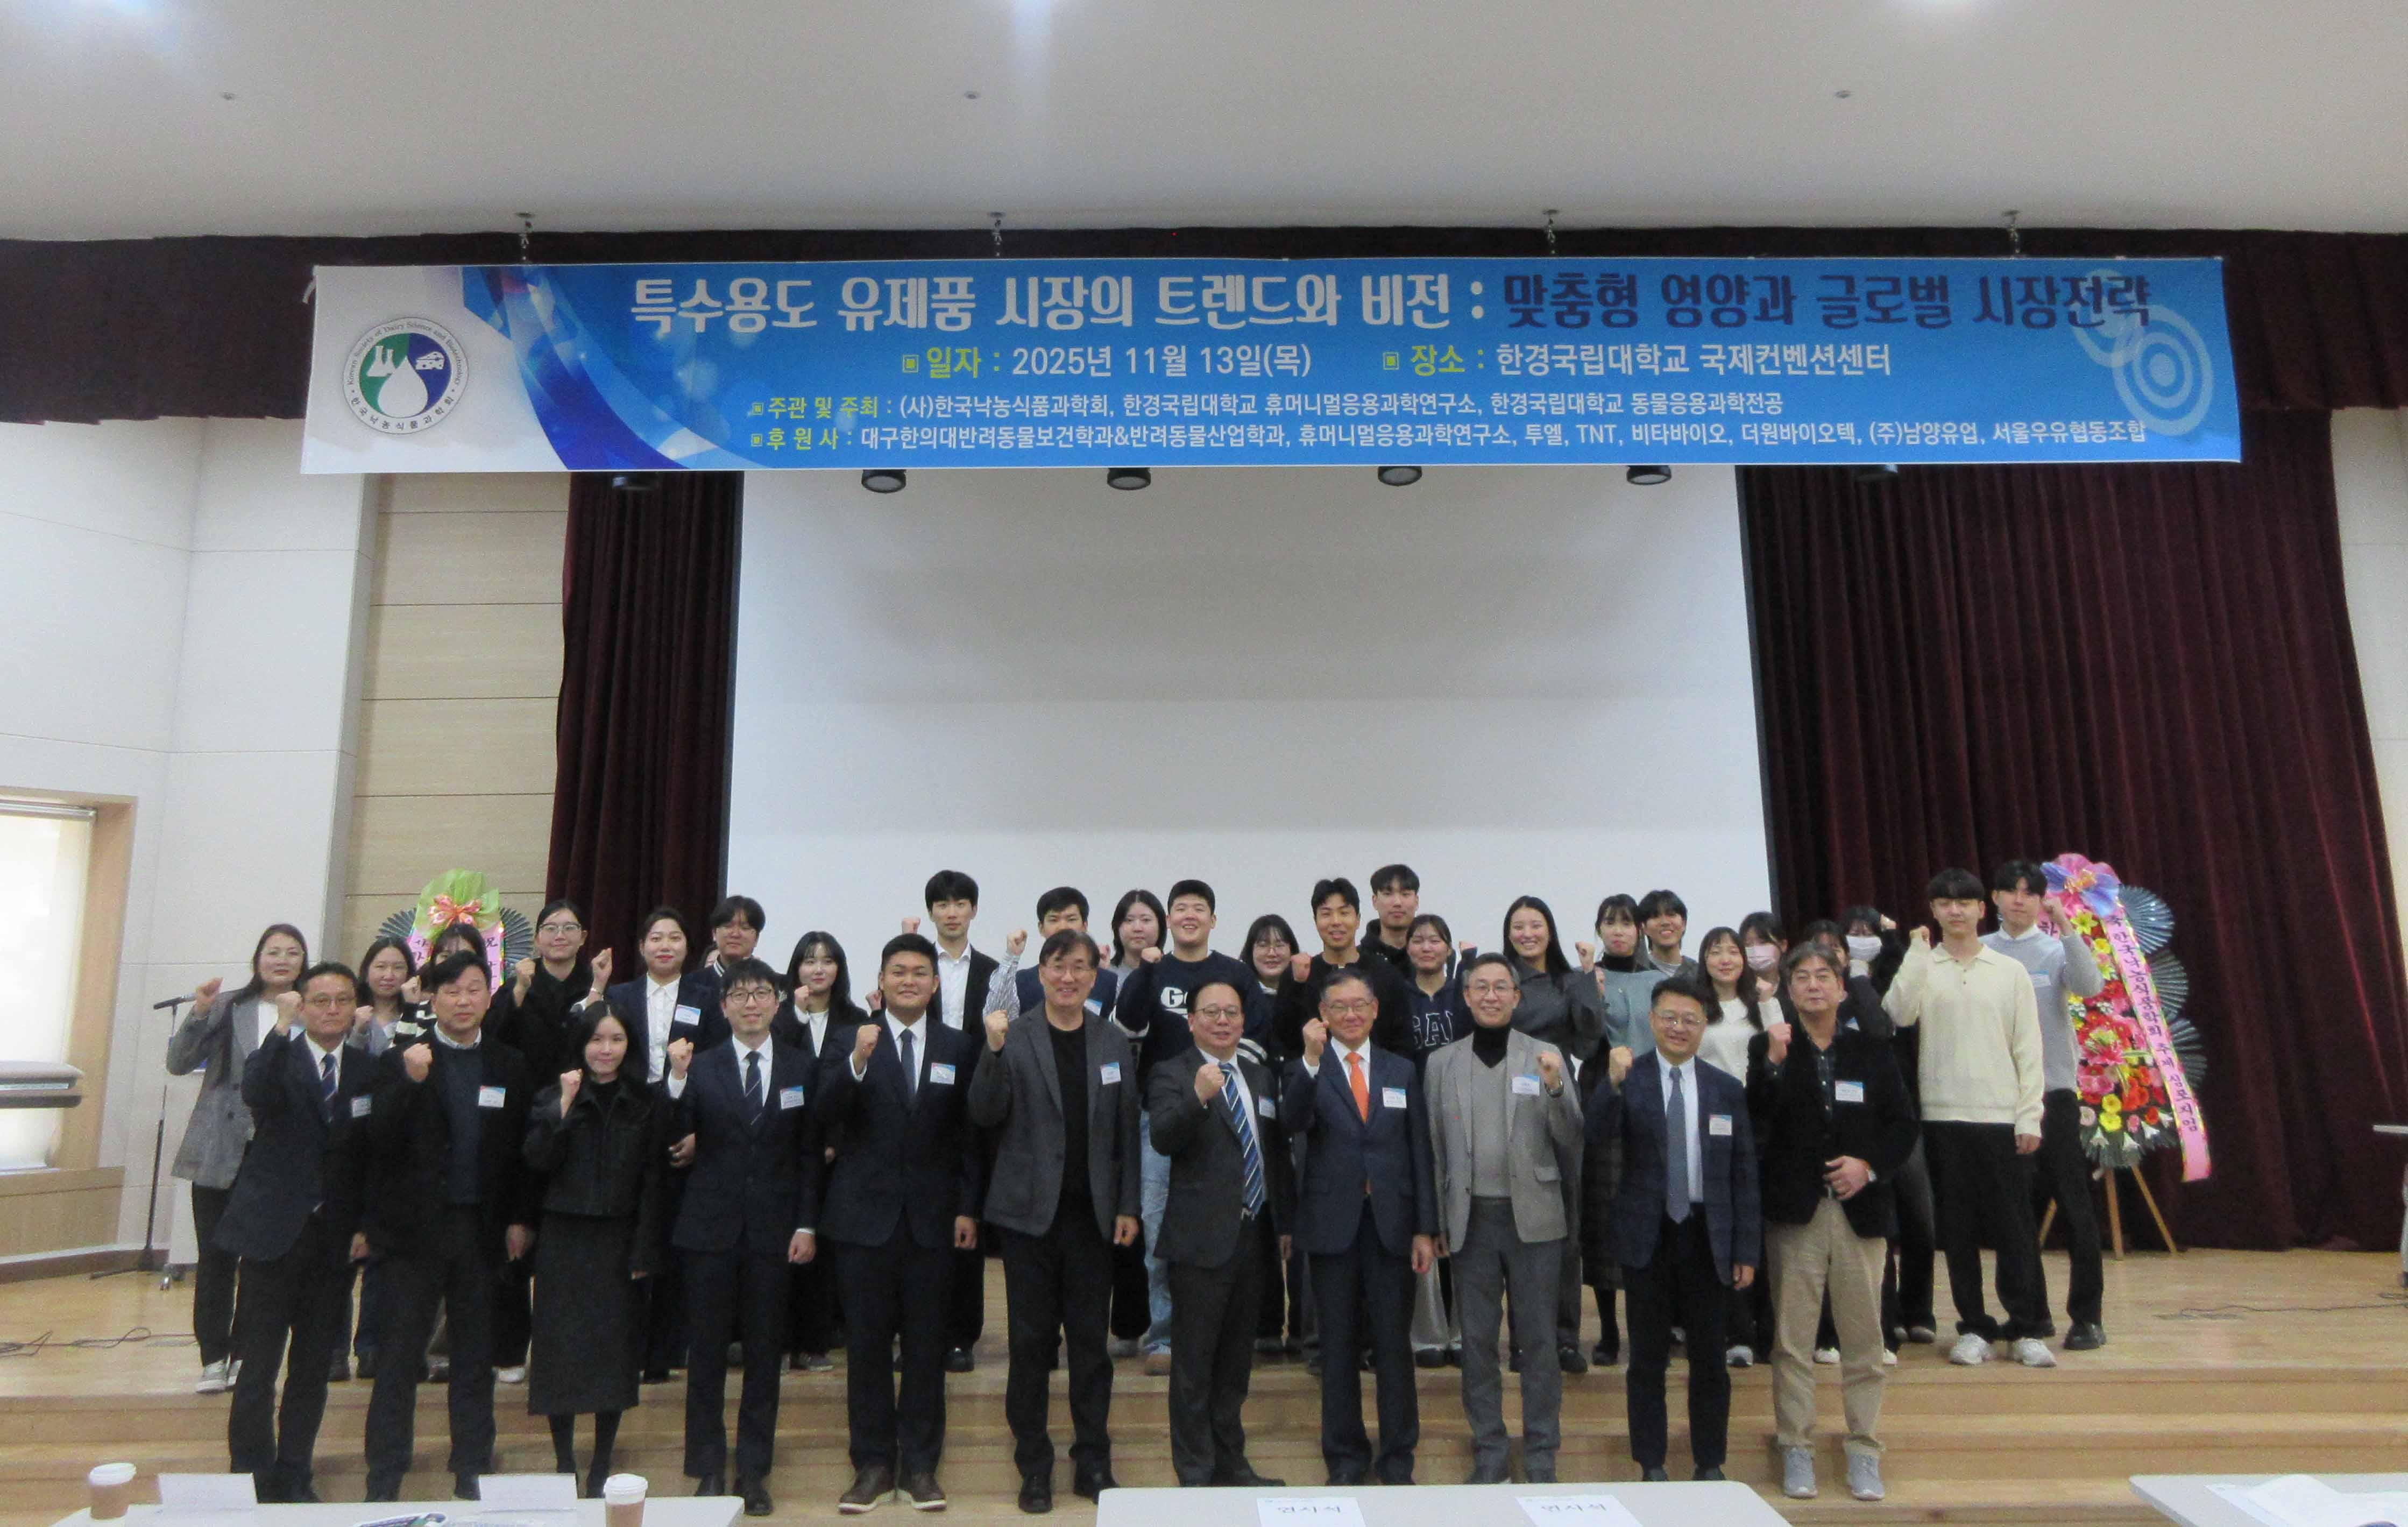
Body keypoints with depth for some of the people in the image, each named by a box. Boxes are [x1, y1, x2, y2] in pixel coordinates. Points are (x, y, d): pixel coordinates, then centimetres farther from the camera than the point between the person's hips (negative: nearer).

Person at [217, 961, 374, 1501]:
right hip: (274, 1230, -3)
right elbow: (255, 1095, -27)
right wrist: (283, 1028, -36)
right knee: (259, 1367, 5)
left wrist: (367, 1226, 3)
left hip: (335, 1237, 3)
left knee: (314, 1368, 10)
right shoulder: (278, 1057, -3)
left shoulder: (368, 1067, 4)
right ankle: (252, 1478, 18)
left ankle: (294, 1477, 22)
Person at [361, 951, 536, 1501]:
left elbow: (520, 1149, 8)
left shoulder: (508, 1066, 6)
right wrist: (409, 1083, -23)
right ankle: (384, 1477, 16)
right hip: (418, 1224, -2)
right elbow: (380, 1141, -10)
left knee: (476, 1355, 10)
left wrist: (520, 1218, 3)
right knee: (401, 1353, 5)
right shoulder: (401, 1061, 0)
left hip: (481, 1227, 2)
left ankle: (473, 1472, 20)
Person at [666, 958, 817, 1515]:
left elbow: (810, 1150, 4)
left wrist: (806, 1224, -1)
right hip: (712, 1225, 0)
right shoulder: (701, 1067, 1)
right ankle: (709, 1469, 21)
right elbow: (676, 1136, -11)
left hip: (773, 1228, 1)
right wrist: (678, 1079, -25)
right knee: (708, 1349, 7)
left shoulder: (802, 1066, 3)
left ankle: (754, 1470, 20)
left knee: (765, 1350, 7)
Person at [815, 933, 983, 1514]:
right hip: (864, 1214, -1)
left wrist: (968, 1207, 2)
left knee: (926, 1344, 7)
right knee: (867, 1344, 7)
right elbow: (826, 1117, -14)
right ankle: (873, 1463, 20)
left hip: (931, 1216, 1)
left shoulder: (957, 1047, 4)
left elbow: (967, 1132, 6)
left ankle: (920, 1465, 19)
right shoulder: (849, 1041, -1)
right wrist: (858, 1062, -30)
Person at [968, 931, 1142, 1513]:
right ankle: (1034, 1467, 20)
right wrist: (994, 1053, -24)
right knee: (1031, 1340, 6)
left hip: (1092, 1214, 2)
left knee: (1090, 1340, 10)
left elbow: (1127, 1130, 8)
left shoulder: (1114, 1044, 5)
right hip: (1030, 1210, -2)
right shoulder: (1013, 1036, -4)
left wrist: (1128, 1207, 4)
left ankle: (1093, 1463, 23)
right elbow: (984, 1115, -10)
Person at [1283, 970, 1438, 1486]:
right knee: (1338, 1345, 9)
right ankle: (1345, 1456, 22)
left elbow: (1420, 1152, 6)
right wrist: (1311, 1060, -29)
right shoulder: (1306, 1071, 2)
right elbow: (1293, 1121, -19)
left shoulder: (1402, 1070, 7)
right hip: (1333, 1223, -1)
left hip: (1391, 1222, 1)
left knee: (1394, 1343, 7)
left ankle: (1397, 1457, 21)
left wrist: (1426, 1228, 2)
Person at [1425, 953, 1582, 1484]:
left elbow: (1571, 1139, -1)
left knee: (1538, 1339, 6)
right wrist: (1438, 1222, 3)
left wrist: (1555, 1090, -19)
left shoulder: (1547, 1056, 1)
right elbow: (1436, 1146, 6)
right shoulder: (1443, 1062, 5)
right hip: (1471, 1218, 1)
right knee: (1477, 1340, 9)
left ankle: (1541, 1455, 19)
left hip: (1534, 1216, -1)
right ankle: (1489, 1454, 22)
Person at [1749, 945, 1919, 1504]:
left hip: (1859, 1209, 2)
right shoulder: (1767, 1047, 3)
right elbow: (1755, 1123, -9)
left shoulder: (1871, 1051, 8)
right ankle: (1795, 1448, 13)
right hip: (1794, 1211, -1)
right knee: (1793, 1337, 3)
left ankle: (1864, 1451, 19)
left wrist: (1869, 1165, -8)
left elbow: (1903, 1124, 8)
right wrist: (1773, 1063, -20)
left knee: (1864, 1337, 6)